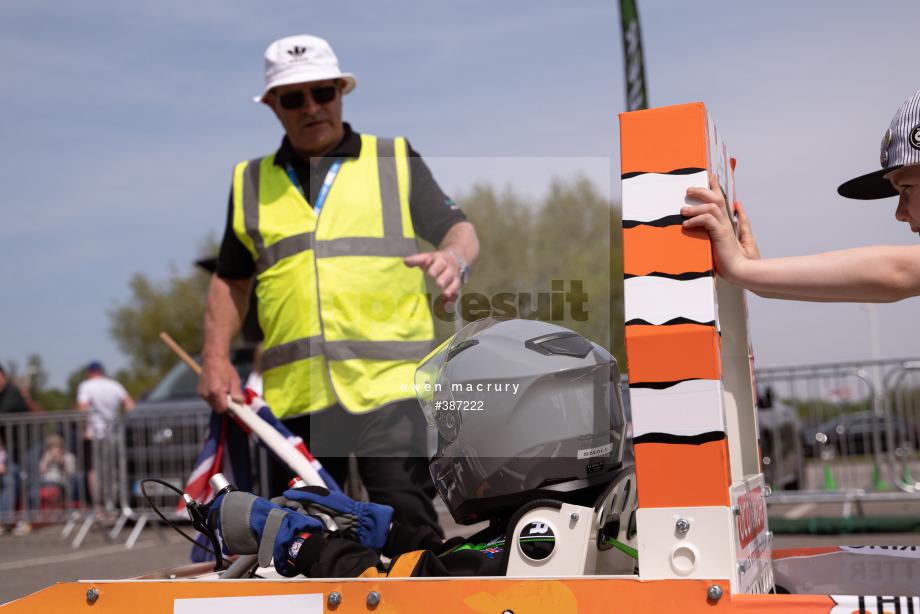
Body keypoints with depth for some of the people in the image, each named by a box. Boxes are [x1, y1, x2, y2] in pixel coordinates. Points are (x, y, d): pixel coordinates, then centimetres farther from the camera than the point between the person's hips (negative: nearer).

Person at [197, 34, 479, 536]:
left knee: (404, 513, -13)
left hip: (389, 380, -3)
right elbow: (230, 282, 22)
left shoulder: (395, 160, 12)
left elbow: (460, 232, 9)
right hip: (293, 394, 3)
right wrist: (215, 358, 8)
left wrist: (454, 258, -15)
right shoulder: (250, 184, 17)